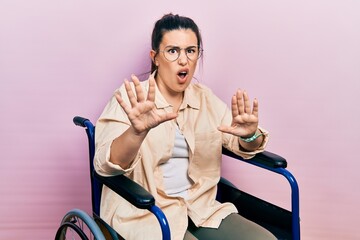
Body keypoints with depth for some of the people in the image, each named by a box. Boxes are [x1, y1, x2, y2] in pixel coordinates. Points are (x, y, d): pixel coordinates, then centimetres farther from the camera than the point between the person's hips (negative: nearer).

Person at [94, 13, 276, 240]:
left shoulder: (204, 98, 8)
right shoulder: (132, 100, -9)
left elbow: (243, 145, 3)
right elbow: (105, 165, -22)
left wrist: (249, 135, -22)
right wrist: (137, 132, -43)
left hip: (199, 207, 6)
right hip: (144, 214, -6)